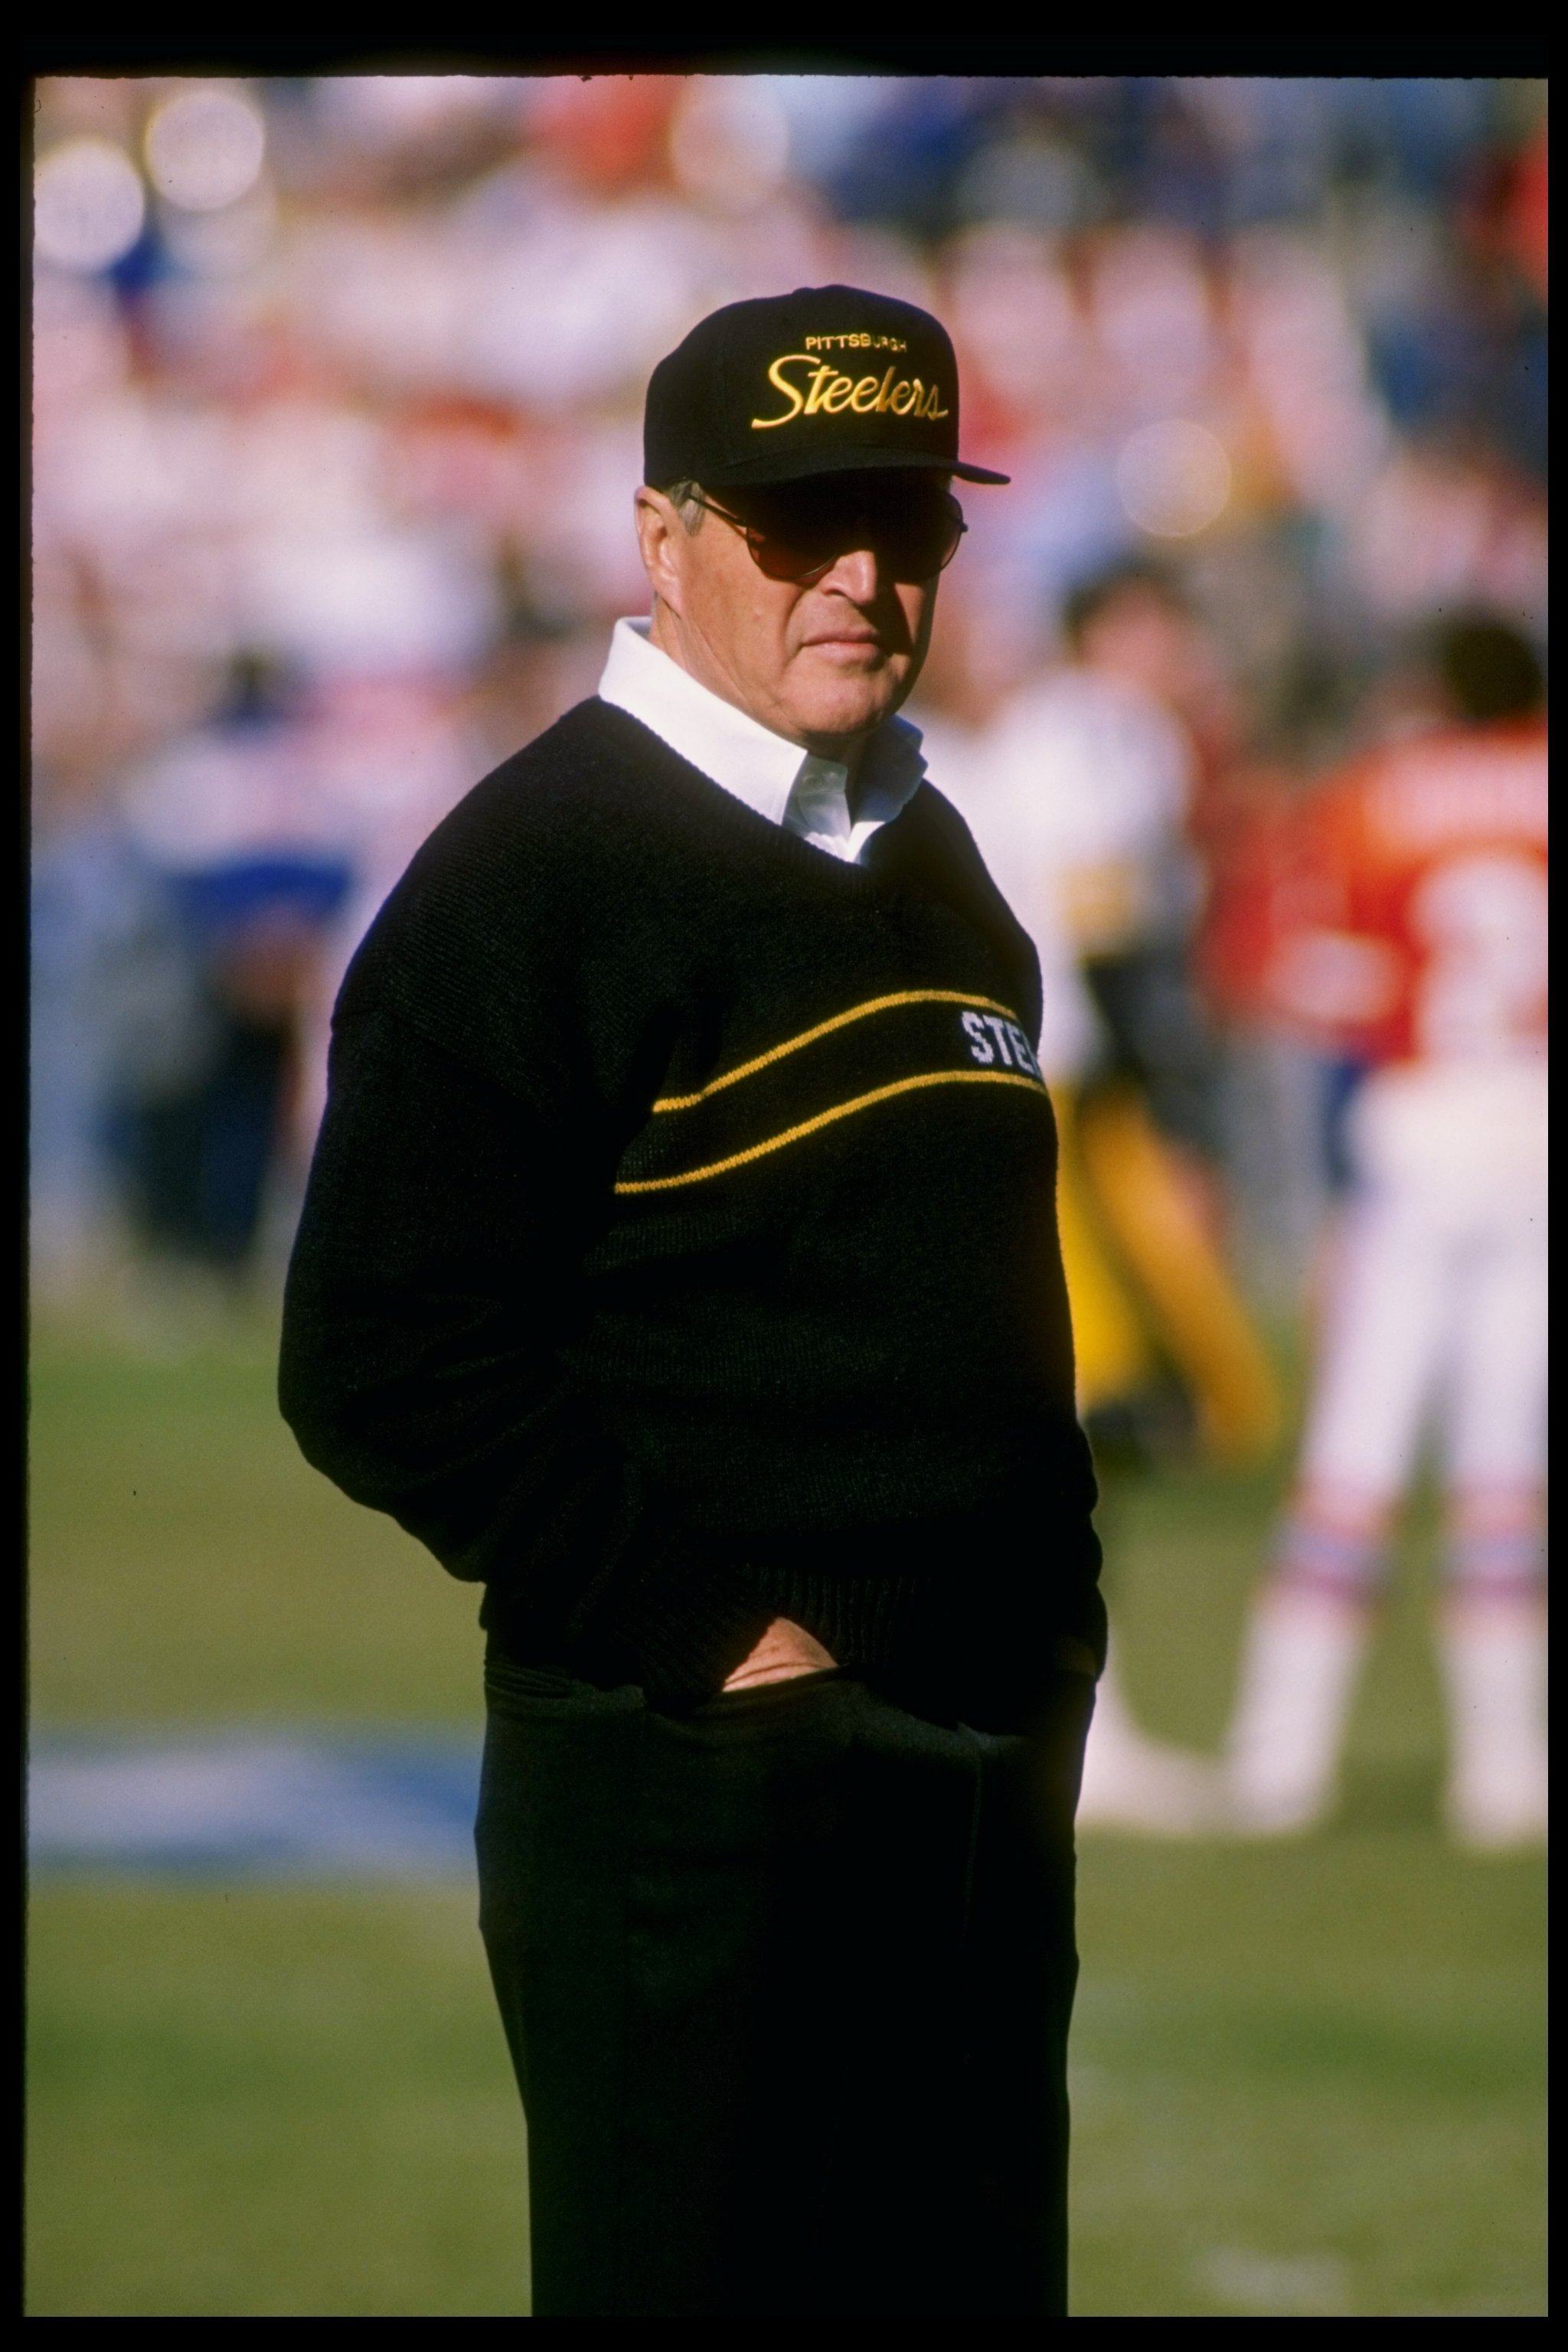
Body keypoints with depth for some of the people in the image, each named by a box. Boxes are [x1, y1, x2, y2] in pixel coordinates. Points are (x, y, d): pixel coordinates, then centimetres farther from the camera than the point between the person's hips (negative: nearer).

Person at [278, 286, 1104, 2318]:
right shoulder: (530, 877, -9)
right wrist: (710, 1636, -18)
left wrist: (1057, 1611, 15)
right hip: (690, 1788, -8)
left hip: (987, 1780, 8)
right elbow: (386, 1367, -15)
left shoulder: (934, 872, 17)